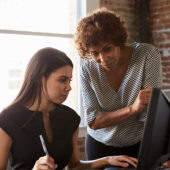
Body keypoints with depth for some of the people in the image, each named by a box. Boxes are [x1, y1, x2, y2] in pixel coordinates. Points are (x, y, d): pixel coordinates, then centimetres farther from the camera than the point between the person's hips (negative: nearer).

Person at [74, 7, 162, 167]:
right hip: (100, 145, 1)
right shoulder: (88, 70, -15)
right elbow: (93, 122, -19)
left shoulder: (147, 55, -20)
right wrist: (132, 108, -33)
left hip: (140, 143, -1)